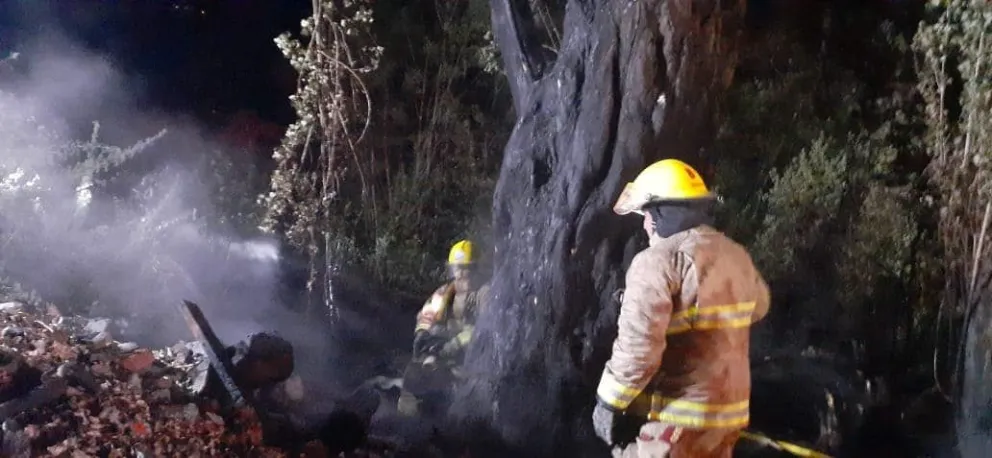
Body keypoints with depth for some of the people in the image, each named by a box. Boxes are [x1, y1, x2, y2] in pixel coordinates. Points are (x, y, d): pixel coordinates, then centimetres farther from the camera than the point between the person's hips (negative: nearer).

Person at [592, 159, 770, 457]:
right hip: (726, 411, 8)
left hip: (673, 416, -8)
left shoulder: (658, 261, -18)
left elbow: (638, 346, -24)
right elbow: (757, 306, 28)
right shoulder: (737, 257, 8)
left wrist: (610, 403, -12)